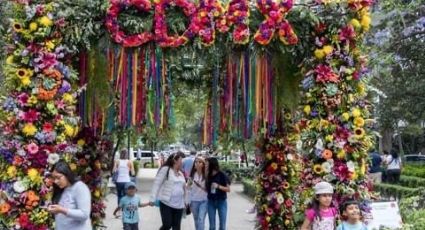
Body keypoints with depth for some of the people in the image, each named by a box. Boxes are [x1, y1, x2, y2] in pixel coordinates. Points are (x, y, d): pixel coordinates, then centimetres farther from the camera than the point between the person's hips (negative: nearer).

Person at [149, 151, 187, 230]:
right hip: (166, 203, -6)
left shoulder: (181, 173, 13)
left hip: (179, 204, 6)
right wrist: (152, 199, -15)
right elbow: (156, 184, -9)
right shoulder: (165, 169, -6)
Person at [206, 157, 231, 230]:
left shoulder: (222, 175, -9)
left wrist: (218, 186, -20)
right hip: (211, 202, 3)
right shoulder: (208, 176, 3)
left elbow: (228, 189, -7)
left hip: (221, 202, -3)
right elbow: (207, 189, 11)